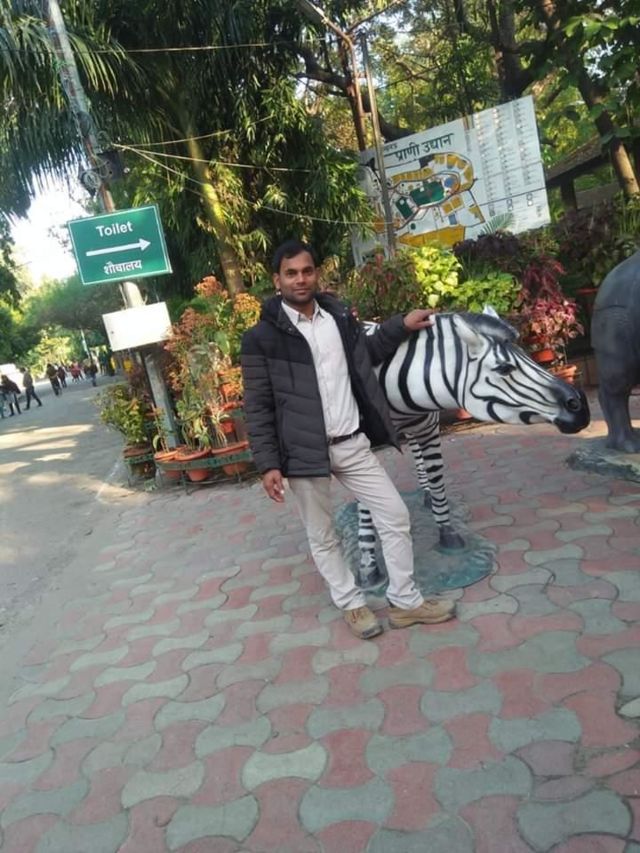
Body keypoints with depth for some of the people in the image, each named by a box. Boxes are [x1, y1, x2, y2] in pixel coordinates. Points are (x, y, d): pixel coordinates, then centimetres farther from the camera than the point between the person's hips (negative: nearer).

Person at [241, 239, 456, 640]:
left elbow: (363, 355, 25)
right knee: (323, 537, 10)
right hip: (306, 452, -4)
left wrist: (401, 326, 17)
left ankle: (406, 601, 25)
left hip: (353, 444, 5)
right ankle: (352, 605, 32)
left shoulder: (339, 315, 6)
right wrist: (269, 463, -12)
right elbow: (258, 407, -8)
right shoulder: (261, 337, -9)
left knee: (395, 516, 7)